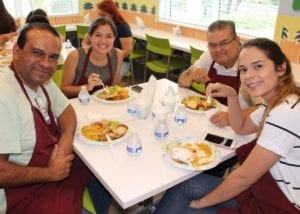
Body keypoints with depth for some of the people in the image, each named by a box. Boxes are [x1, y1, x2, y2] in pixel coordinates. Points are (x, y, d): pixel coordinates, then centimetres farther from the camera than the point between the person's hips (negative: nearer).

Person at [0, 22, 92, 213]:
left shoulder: (41, 77, -1)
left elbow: (66, 110, 12)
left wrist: (67, 139, -9)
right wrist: (50, 173, -17)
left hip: (59, 167, 9)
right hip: (24, 193, -8)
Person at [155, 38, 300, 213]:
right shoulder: (277, 103, 1)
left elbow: (244, 177, -23)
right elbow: (242, 128, 16)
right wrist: (232, 95, -1)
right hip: (265, 189, 8)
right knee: (183, 186, 3)